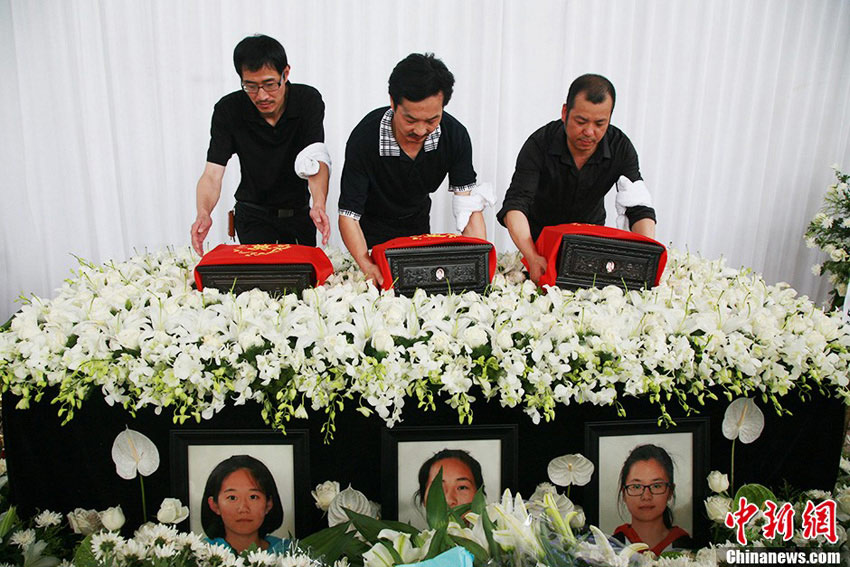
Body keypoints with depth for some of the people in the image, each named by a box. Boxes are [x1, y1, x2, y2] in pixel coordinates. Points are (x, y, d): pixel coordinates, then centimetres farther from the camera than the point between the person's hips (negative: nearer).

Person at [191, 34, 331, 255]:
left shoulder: (308, 100, -16)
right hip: (253, 214, -1)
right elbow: (212, 173, -20)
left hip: (299, 211, 1)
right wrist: (203, 212, -41)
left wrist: (319, 204, -47)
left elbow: (317, 161, -26)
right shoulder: (227, 110, -15)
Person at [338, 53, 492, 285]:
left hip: (418, 224, 3)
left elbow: (469, 205, -24)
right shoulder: (365, 137, -34)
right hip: (372, 228, -3)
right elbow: (348, 214, -32)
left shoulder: (455, 135, -25)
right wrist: (367, 266, -49)